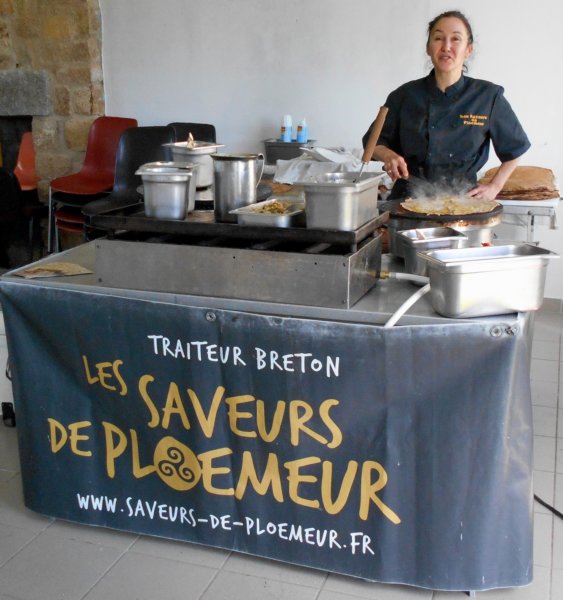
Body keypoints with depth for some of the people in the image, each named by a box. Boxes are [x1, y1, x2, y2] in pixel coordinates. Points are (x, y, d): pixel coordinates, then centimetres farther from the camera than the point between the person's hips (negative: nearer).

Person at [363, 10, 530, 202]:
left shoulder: (488, 96, 2)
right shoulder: (405, 96, 3)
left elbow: (514, 147, 15)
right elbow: (374, 143, 14)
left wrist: (494, 187, 8)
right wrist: (388, 155, -6)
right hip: (408, 199, 0)